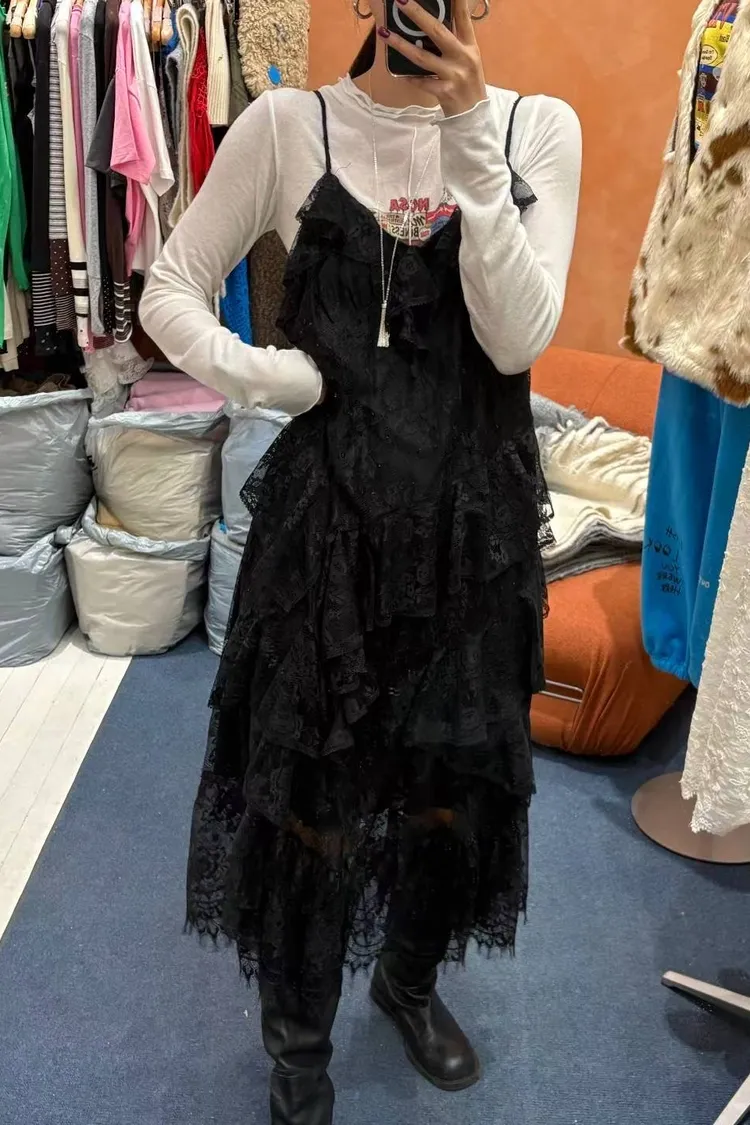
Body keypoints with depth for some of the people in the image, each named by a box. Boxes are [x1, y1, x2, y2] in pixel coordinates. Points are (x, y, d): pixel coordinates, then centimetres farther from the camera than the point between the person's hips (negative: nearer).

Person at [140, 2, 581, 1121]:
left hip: (478, 509, 2)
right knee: (311, 785, 8)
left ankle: (412, 977, 47)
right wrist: (272, 378, -12)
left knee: (462, 770, 16)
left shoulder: (538, 127, 1)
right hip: (328, 504, -2)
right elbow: (170, 291, 3)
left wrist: (469, 138, -18)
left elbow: (518, 335, -12)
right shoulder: (289, 126, -3)